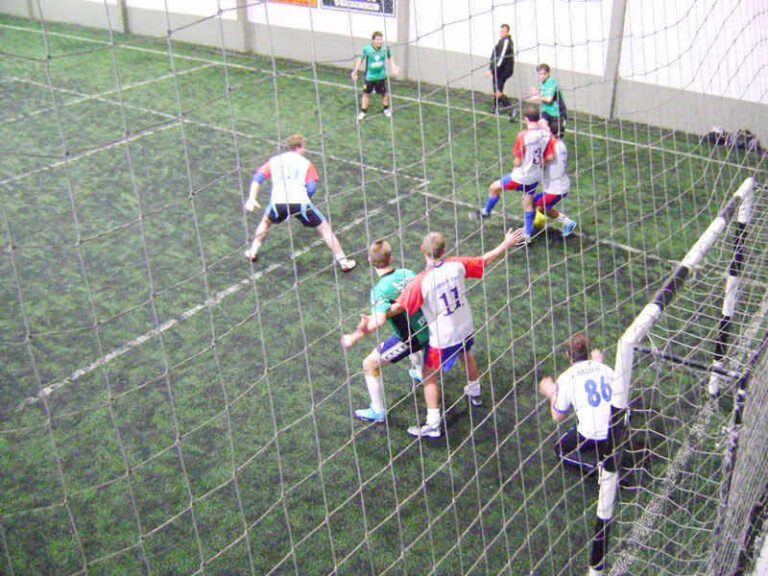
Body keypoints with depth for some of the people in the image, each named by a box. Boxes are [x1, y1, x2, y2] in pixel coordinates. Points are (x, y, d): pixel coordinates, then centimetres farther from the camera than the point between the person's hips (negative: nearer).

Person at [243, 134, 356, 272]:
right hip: (300, 202, -2)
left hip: (278, 202, 2)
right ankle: (343, 261, 10)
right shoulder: (306, 163, 15)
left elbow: (257, 177, 12)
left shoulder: (274, 160, 23)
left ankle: (253, 252, 34)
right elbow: (311, 188, 4)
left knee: (266, 221, 34)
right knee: (324, 228, 11)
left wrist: (251, 198, 7)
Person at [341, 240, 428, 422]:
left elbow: (379, 320, -36)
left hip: (411, 338, -7)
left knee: (370, 364, 6)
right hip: (427, 328, 7)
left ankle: (378, 412, 17)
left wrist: (354, 337, -28)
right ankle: (420, 373, 66)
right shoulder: (407, 273, -3)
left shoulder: (380, 289, -23)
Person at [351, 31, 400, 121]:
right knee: (366, 94, 8)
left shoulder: (385, 48, -12)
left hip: (381, 76, 1)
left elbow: (390, 58, 9)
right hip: (369, 76, -1)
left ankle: (386, 109, 37)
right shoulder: (366, 49, -17)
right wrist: (355, 71, -7)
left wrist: (394, 66, -6)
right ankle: (363, 112, 23)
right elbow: (360, 59, -3)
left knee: (384, 93, 13)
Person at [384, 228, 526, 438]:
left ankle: (433, 424, 9)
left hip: (442, 338, -6)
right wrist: (506, 244, 18)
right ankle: (475, 393, 58)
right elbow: (484, 261, 3)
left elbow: (398, 308, -24)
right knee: (466, 355, 34)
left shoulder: (421, 282, -27)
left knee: (429, 374, 9)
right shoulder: (457, 265, -13)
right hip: (465, 328, 6)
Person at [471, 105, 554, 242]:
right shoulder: (547, 134, -8)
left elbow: (518, 160, -18)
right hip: (537, 176, 6)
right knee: (528, 203, 20)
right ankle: (528, 235, 27)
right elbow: (550, 156, -3)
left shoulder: (523, 136, -24)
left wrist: (515, 168, 4)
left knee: (494, 187, 15)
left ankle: (486, 212, 36)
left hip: (522, 175, -6)